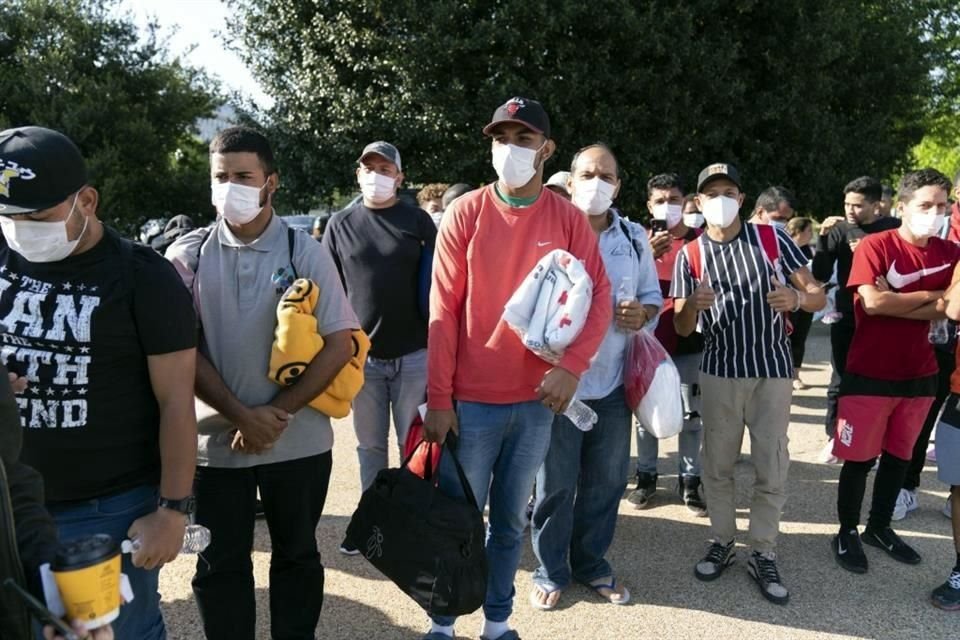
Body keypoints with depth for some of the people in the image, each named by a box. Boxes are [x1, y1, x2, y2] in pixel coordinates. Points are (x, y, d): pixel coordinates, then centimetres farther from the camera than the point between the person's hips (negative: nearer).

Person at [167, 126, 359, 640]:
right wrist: (240, 415, -12)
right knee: (220, 564, 14)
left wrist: (279, 413, -13)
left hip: (298, 441, -1)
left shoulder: (305, 252, -4)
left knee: (296, 556, 15)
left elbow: (339, 343, -7)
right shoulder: (188, 256, 0)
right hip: (216, 440, 1)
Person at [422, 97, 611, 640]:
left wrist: (572, 367, -17)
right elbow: (444, 310, -6)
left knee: (512, 519, 15)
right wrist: (438, 398, -9)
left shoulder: (569, 219, 0)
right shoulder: (466, 213, -4)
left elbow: (600, 296, -2)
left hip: (537, 398, 2)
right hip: (471, 398, -1)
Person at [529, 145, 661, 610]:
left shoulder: (635, 238, 9)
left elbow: (653, 297, 14)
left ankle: (592, 563, 33)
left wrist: (642, 314, -8)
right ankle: (551, 570, 25)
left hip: (612, 382, 4)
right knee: (556, 483, 7)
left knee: (606, 481, 14)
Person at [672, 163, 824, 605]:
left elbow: (818, 297, -1)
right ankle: (722, 543, 27)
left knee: (771, 470, 4)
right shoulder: (690, 255, 0)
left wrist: (797, 297, -25)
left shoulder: (771, 238, -2)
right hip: (719, 371, 1)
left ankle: (764, 555, 18)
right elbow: (682, 329, -1)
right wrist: (693, 303, -24)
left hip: (772, 369, -1)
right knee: (717, 465, 10)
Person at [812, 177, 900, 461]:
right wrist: (823, 238, -17)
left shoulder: (895, 229, -2)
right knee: (840, 379, 5)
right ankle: (833, 436, 17)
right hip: (847, 318, 0)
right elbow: (821, 275, -7)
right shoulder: (839, 230, -3)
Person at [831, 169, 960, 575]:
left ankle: (879, 527, 32)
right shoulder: (875, 246, -11)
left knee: (899, 455, 15)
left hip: (919, 373, 5)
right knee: (860, 457, 3)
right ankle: (847, 533, 19)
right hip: (869, 373, -5)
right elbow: (872, 302, -23)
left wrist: (895, 302, -19)